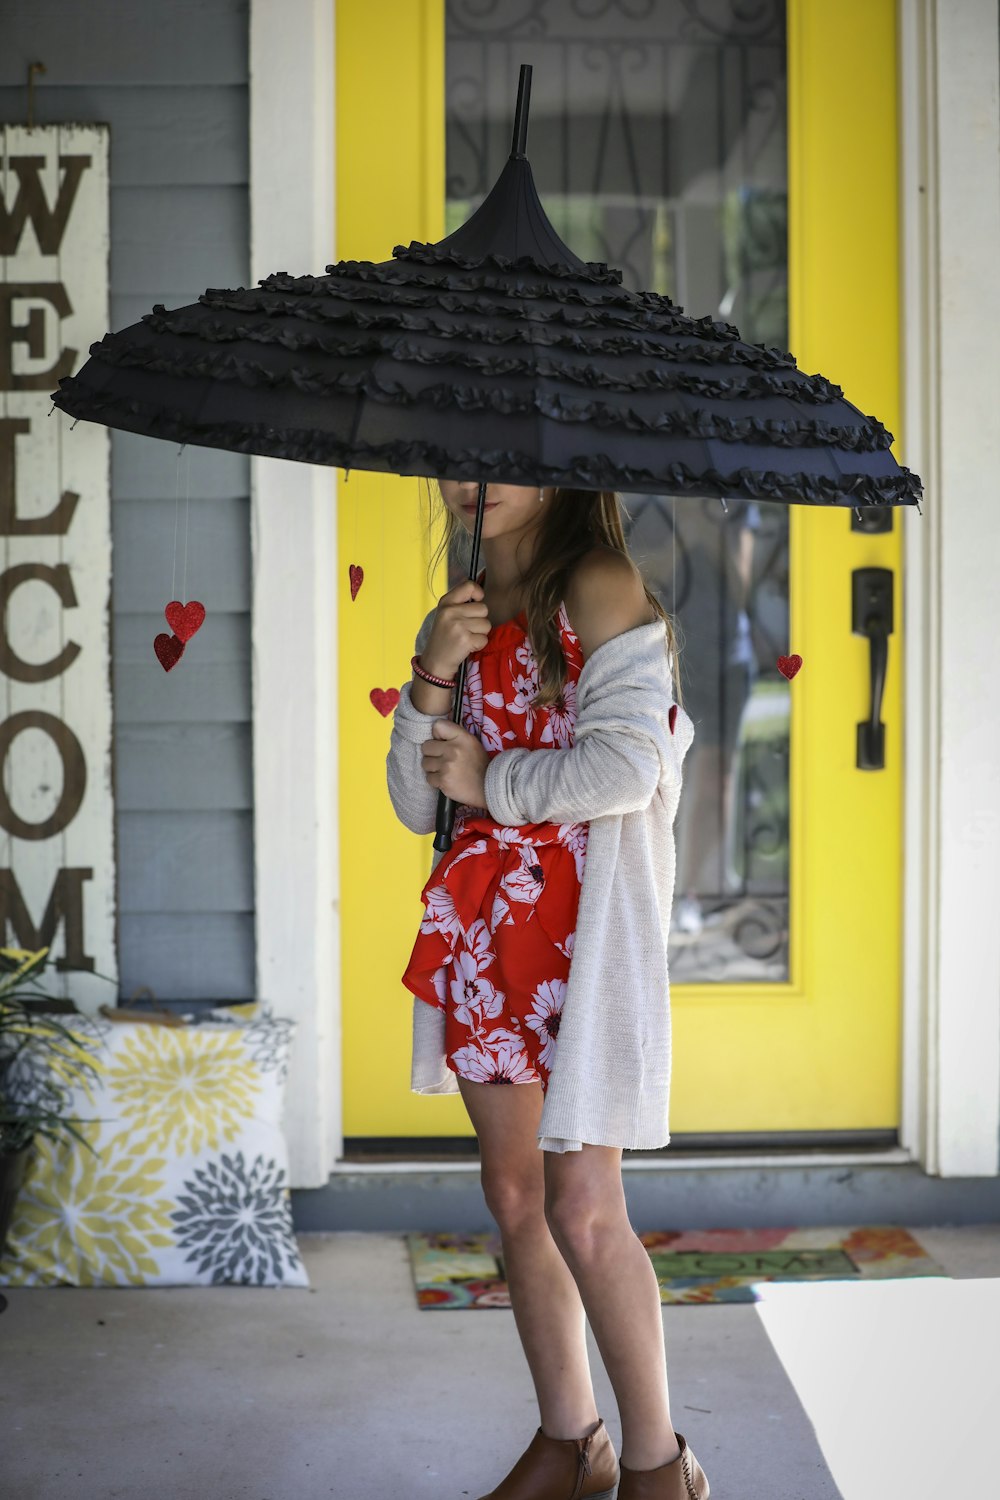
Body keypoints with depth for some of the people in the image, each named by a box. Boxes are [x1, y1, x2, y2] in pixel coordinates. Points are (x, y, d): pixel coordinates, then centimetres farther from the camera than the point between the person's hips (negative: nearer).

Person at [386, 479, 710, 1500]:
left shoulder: (600, 589, -7)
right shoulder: (465, 618, 14)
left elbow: (625, 767, -19)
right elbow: (418, 805, 9)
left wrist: (490, 783, -6)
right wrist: (431, 679, -7)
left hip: (582, 922, -7)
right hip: (487, 923, 7)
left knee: (581, 1207, -7)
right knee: (514, 1193, 11)